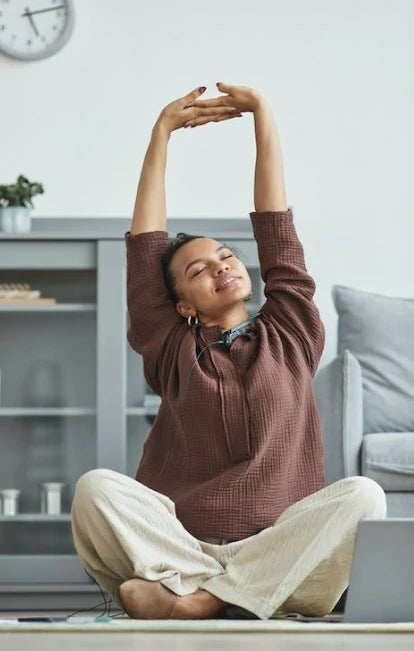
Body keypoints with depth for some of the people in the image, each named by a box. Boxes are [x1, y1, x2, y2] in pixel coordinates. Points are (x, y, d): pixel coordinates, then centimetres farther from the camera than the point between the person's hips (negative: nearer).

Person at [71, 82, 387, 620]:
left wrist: (263, 114, 16)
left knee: (362, 494, -30)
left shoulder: (289, 337, 18)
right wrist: (162, 131, 16)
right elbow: (145, 247, 15)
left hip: (278, 556, 1)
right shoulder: (174, 352, 18)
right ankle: (214, 593, -29)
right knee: (96, 486, -25)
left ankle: (197, 600, -32)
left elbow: (275, 229, 16)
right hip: (181, 550, 0)